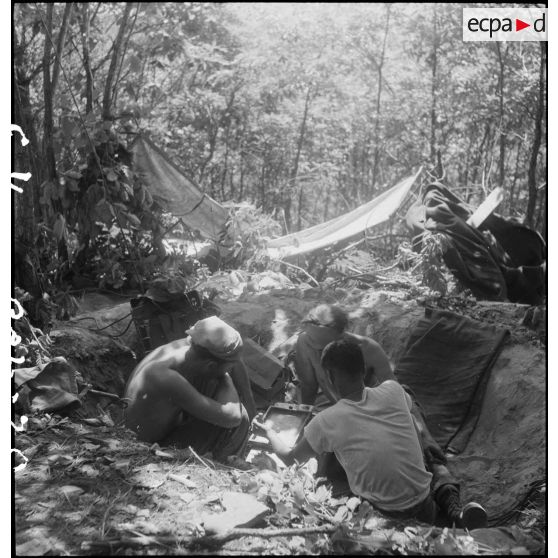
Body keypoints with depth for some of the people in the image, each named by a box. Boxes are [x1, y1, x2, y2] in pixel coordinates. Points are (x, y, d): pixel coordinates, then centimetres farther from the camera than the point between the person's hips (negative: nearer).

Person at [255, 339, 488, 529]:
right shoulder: (393, 391, -7)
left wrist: (269, 431, 27)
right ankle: (449, 500, 3)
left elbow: (290, 458, 8)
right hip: (423, 507, 3)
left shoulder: (325, 422, -12)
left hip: (385, 513, -3)